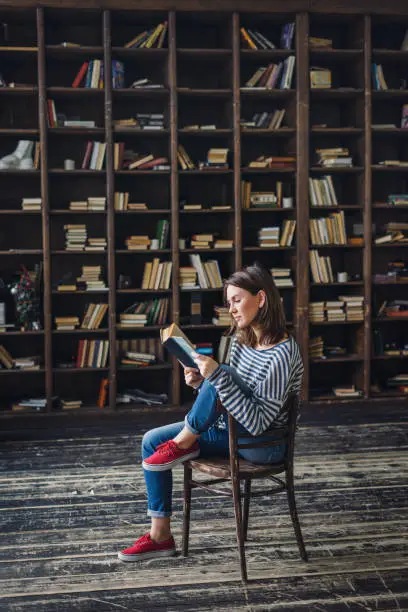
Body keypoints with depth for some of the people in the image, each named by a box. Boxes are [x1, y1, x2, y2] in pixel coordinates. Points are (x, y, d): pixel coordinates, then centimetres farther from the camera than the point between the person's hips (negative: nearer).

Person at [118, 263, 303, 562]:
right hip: (231, 431, 9)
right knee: (152, 441, 0)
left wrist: (217, 376, -35)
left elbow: (257, 423, -29)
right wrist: (201, 383, -8)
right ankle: (161, 536, 8)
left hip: (265, 444, -9)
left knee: (222, 375, -30)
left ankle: (184, 443, -7)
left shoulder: (283, 352, -23)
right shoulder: (241, 339, 3)